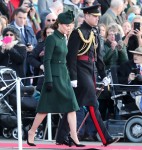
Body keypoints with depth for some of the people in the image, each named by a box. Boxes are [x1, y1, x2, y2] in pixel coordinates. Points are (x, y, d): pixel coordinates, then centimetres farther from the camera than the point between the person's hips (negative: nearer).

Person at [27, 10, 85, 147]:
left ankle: (74, 137, -6)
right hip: (54, 76, -8)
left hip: (64, 76, 8)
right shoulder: (51, 39, -11)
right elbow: (47, 60, -15)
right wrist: (48, 80, -19)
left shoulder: (63, 39, 13)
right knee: (45, 108, -1)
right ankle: (31, 133, 14)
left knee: (72, 106, -2)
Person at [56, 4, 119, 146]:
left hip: (90, 72, 8)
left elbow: (98, 55, 19)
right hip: (81, 72, -8)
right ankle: (105, 139, -8)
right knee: (93, 105, -8)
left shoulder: (94, 33, 14)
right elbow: (71, 56, -14)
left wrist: (103, 75, 17)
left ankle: (61, 138, 14)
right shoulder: (78, 33, -10)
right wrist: (73, 77, -17)